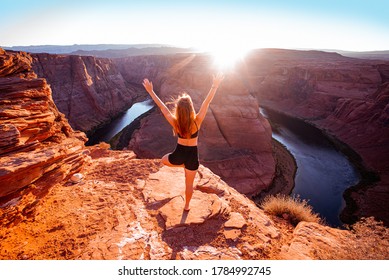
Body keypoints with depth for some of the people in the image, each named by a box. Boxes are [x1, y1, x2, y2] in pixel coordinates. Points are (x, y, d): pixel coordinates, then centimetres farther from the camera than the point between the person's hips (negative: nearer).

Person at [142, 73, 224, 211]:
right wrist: (215, 85, -12)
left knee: (164, 160, 37)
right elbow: (207, 102, -19)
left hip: (178, 154, 0)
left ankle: (183, 165, 33)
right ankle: (187, 205, 43)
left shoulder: (175, 123, -21)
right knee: (189, 183, 23)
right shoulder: (197, 122, -24)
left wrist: (150, 91, -5)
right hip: (192, 155, 0)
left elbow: (161, 106, -13)